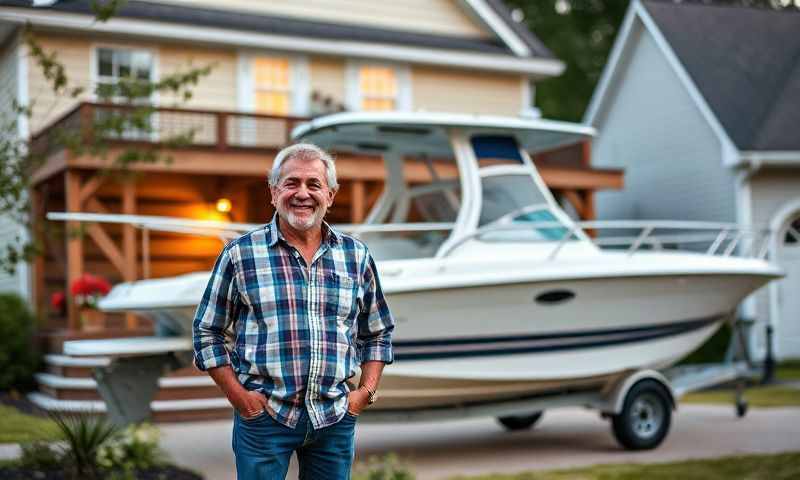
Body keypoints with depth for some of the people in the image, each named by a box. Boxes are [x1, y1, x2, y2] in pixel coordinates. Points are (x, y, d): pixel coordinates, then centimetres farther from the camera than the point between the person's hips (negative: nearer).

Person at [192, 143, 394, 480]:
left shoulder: (356, 256, 7)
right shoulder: (240, 254, -1)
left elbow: (378, 333, 16)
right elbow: (207, 332, 3)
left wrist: (366, 392, 5)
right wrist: (238, 395, -5)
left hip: (336, 418, 3)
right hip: (262, 415, -2)